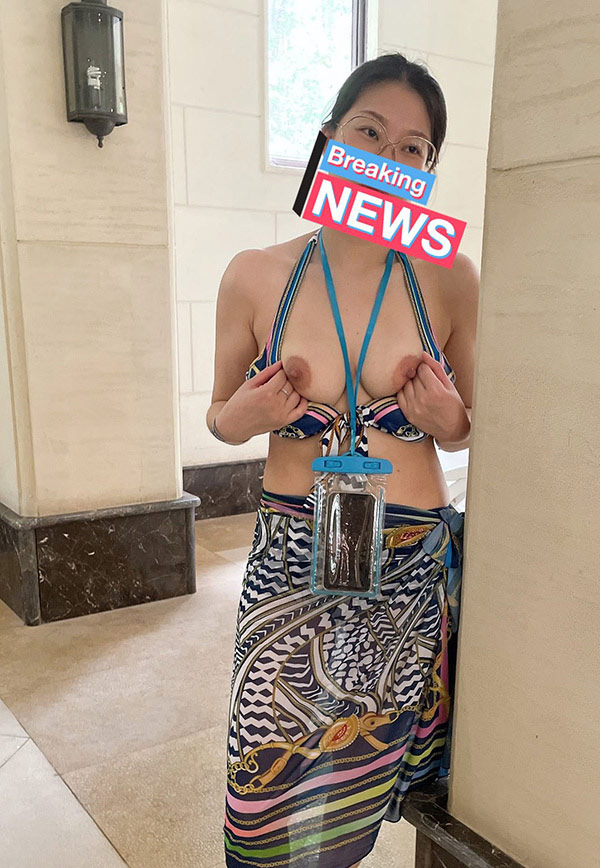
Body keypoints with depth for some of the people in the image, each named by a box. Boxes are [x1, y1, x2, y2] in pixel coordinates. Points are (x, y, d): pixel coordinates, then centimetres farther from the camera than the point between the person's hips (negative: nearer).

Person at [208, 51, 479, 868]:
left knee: (361, 786, 15)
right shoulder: (255, 277, -4)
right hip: (291, 568, 0)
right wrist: (243, 417, -14)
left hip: (416, 574, 1)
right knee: (273, 793, 4)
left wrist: (449, 422, -15)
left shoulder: (449, 279, -4)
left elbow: (470, 431, 8)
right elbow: (220, 419, 8)